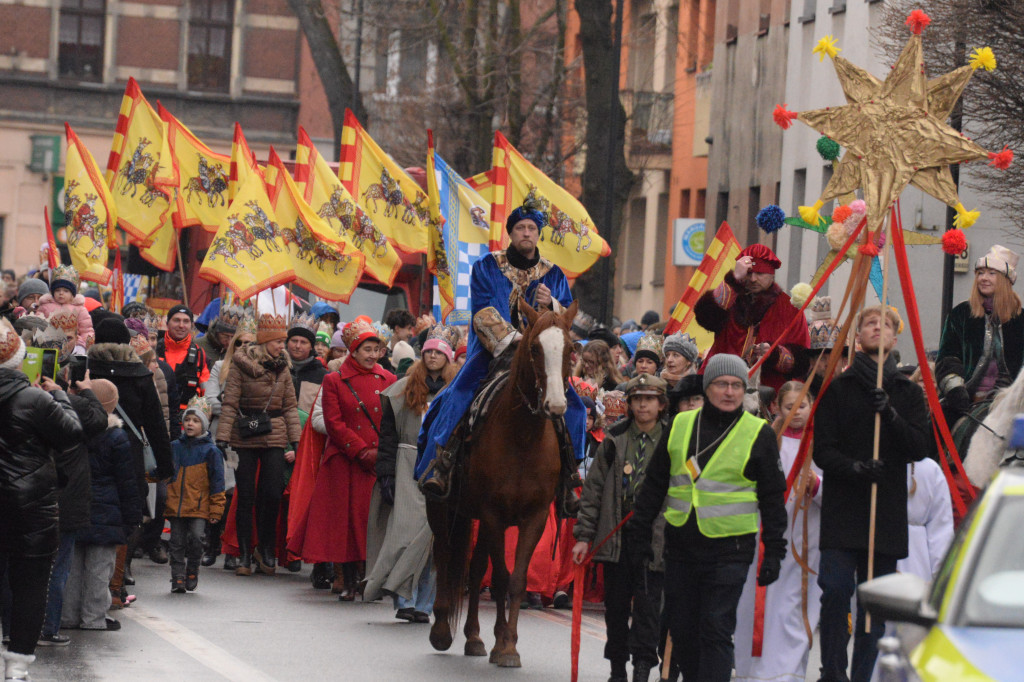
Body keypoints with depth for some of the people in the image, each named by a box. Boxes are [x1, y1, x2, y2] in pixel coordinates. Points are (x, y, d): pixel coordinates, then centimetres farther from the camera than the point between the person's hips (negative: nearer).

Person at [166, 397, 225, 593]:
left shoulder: (210, 451, 0)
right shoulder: (174, 447, 11)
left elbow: (217, 481, 2)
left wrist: (216, 509, -1)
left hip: (199, 506, -3)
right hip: (175, 506, 3)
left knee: (197, 537, -13)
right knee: (177, 543, 4)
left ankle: (192, 571, 7)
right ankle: (178, 577, 11)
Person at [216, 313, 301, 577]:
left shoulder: (282, 368, 9)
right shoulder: (241, 365, -3)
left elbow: (290, 407, 12)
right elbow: (229, 404, -5)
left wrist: (294, 442, 4)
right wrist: (222, 440, -11)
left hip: (274, 438, 3)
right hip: (244, 439, -3)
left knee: (272, 495, -5)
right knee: (245, 497, 1)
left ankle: (266, 551, 13)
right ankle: (244, 556, 9)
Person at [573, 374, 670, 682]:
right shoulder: (615, 440, 7)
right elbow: (593, 489, 8)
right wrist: (584, 536, 3)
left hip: (654, 537, -3)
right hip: (615, 536, 3)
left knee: (647, 604, -7)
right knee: (616, 604, 9)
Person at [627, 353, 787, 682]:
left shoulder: (758, 434, 0)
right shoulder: (680, 426, 8)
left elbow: (773, 497, 2)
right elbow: (655, 483, 16)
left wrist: (774, 551, -1)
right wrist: (639, 529, 13)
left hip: (729, 547, -4)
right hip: (680, 543, 4)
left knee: (716, 630, -8)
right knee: (681, 628, 10)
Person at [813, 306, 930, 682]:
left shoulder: (908, 393, 12)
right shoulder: (838, 388, 7)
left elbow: (920, 446, 1)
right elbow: (822, 449, 0)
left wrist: (891, 415, -15)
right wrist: (855, 468, -18)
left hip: (888, 508, 2)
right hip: (842, 509, -2)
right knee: (836, 589, -13)